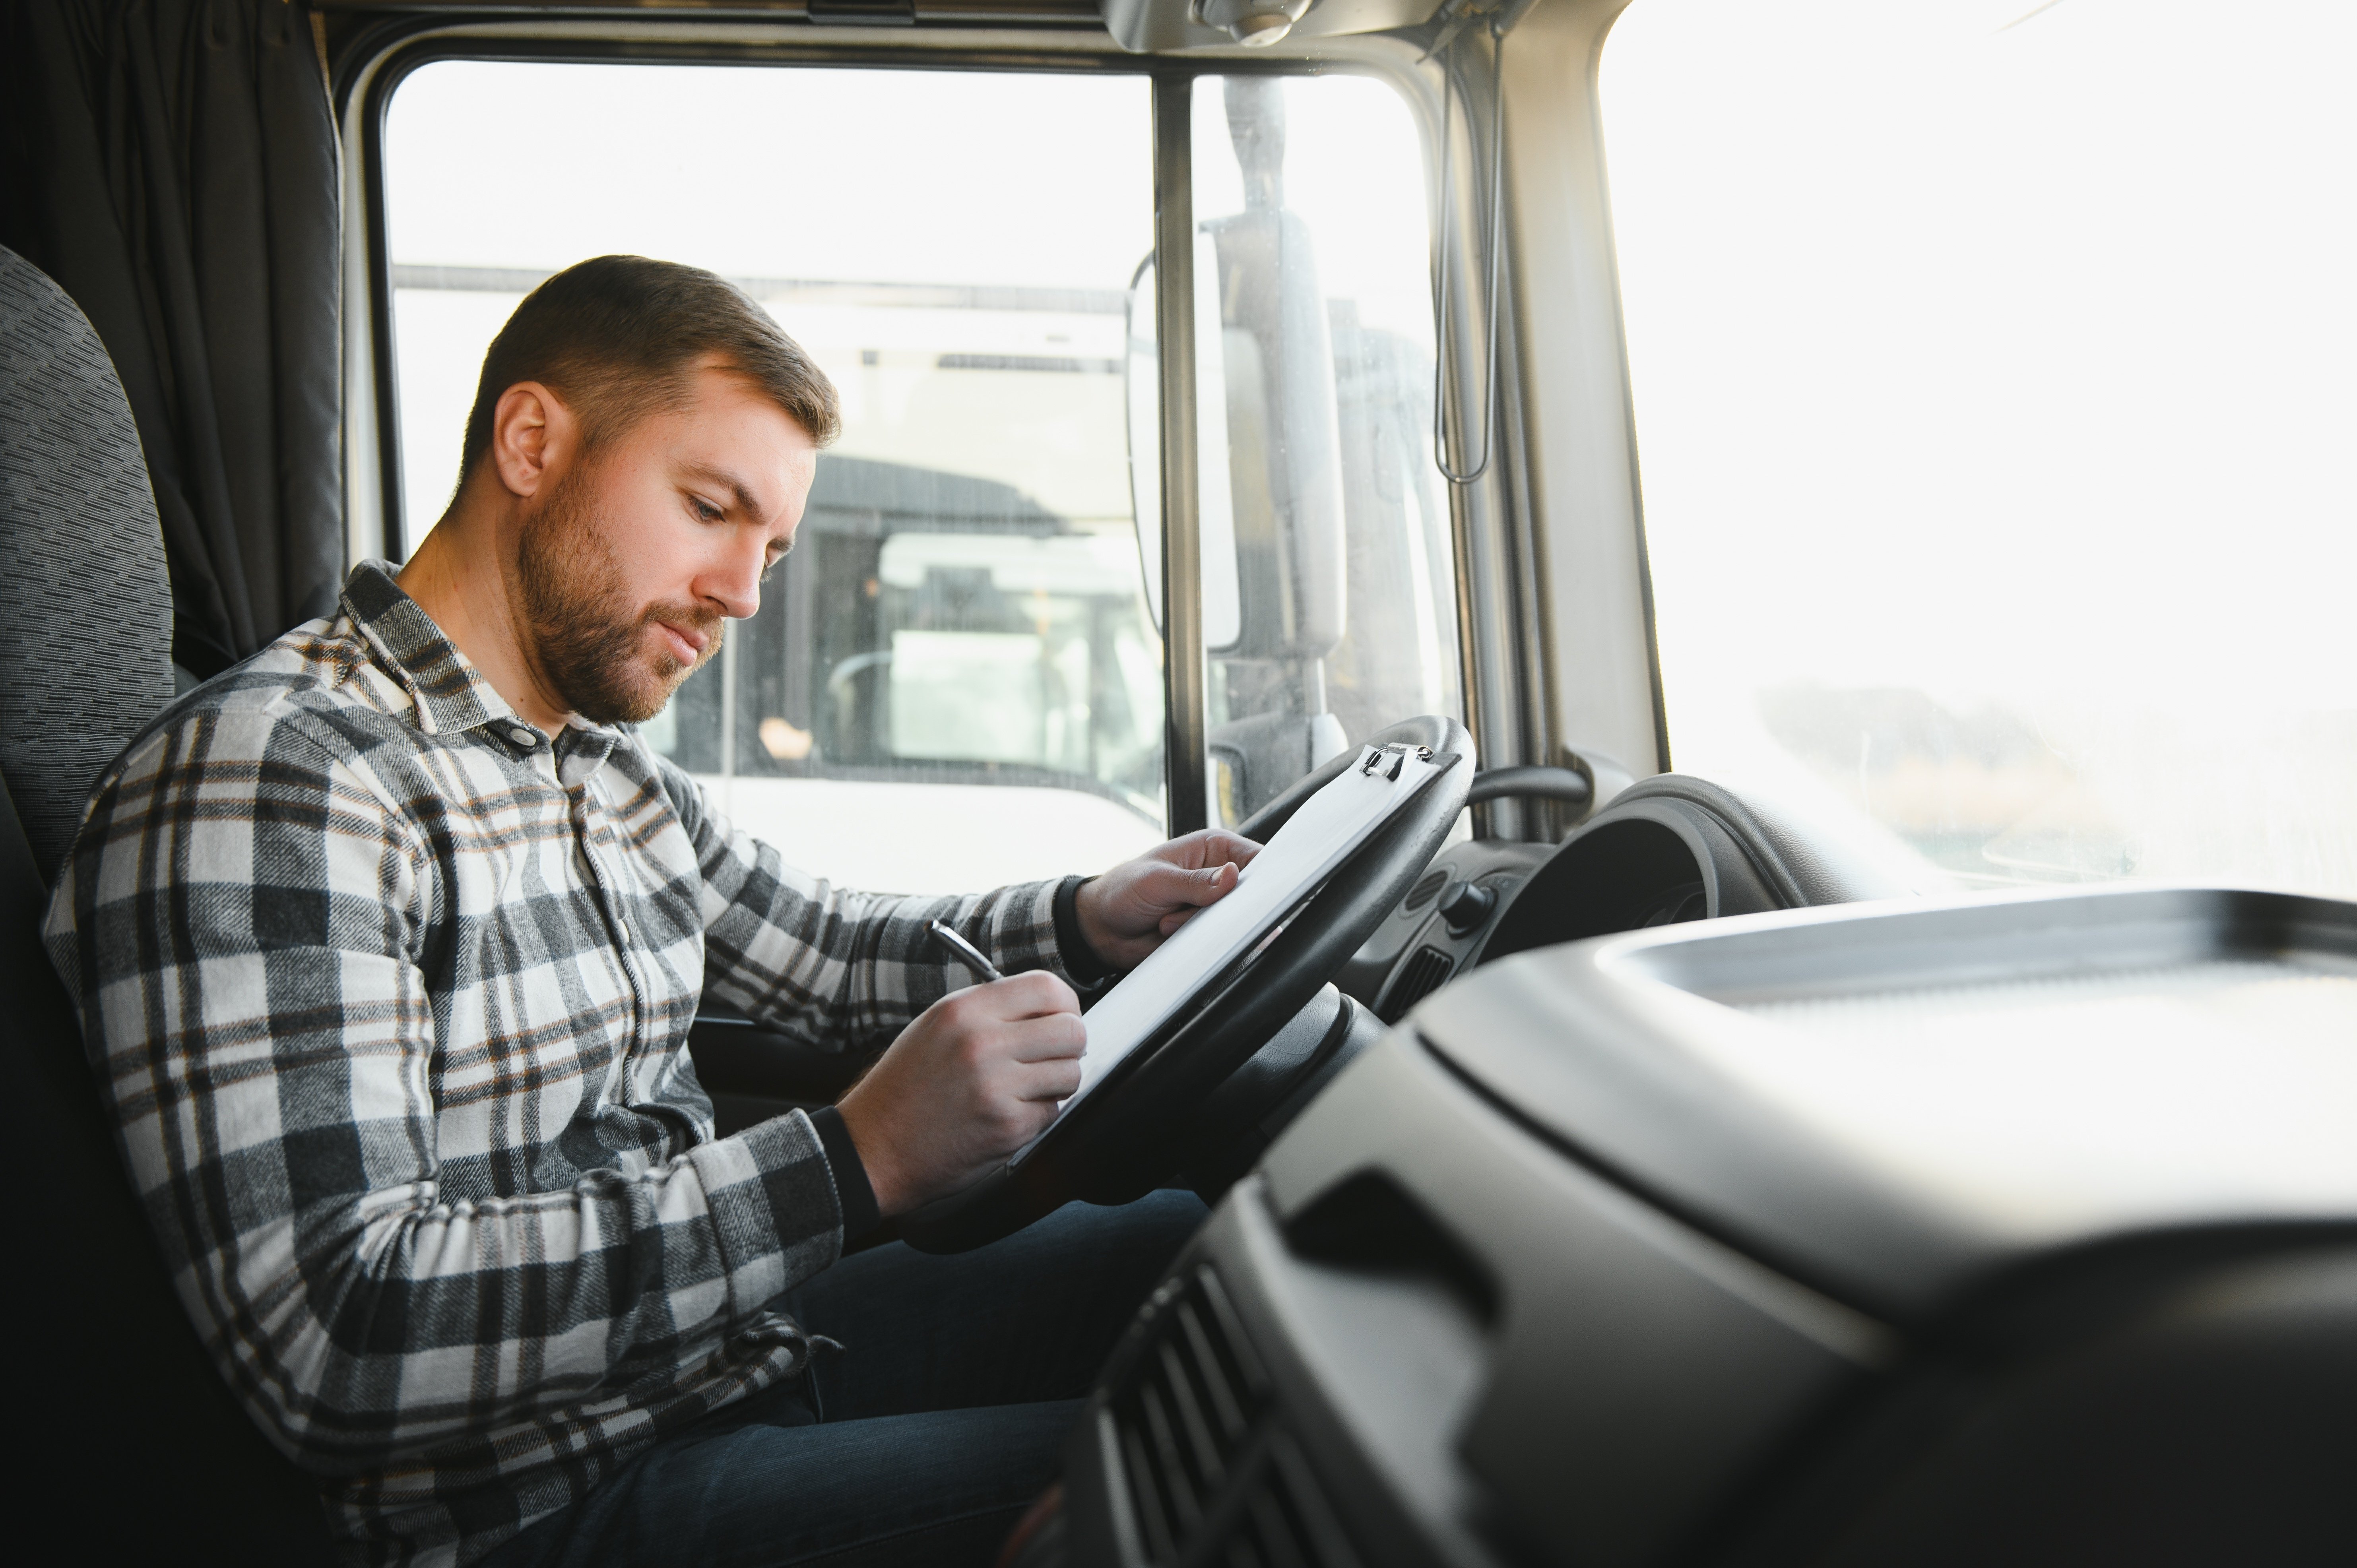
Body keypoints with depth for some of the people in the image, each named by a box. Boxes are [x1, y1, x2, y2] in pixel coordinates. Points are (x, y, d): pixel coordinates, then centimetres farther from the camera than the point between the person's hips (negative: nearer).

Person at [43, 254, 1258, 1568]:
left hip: (739, 1339, 9)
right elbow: (336, 1338, -28)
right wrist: (858, 1158, -30)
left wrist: (1087, 923, 6)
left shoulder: (611, 768, 10)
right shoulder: (269, 778, -19)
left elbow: (819, 951, 24)